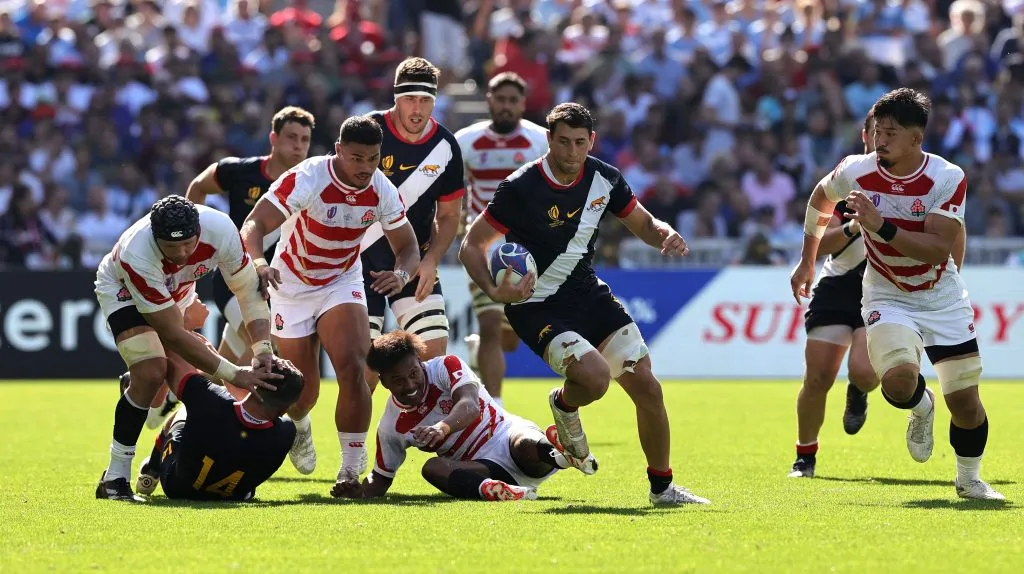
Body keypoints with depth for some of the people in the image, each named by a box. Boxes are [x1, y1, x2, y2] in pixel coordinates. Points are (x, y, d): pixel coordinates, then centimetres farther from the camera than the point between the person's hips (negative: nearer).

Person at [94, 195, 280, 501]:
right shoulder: (136, 255, -44)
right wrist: (233, 374, -39)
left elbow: (248, 290, -20)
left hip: (176, 292, 6)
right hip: (122, 290, -6)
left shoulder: (220, 229, -35)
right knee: (151, 373, -23)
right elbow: (174, 334, -38)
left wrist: (263, 350, -33)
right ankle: (115, 478, -15)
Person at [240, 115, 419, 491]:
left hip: (342, 283, 2)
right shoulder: (307, 179, -27)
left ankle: (352, 467, -13)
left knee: (352, 368, -22)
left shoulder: (382, 192, -14)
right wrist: (259, 262, -55)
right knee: (303, 391, 5)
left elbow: (407, 247, -3)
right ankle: (299, 427, 45)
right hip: (292, 287, -2)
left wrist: (400, 274, -28)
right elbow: (254, 224, -33)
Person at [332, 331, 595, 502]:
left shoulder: (445, 367, -7)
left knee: (527, 447, -44)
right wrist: (360, 492, -11)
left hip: (508, 435, -3)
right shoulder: (391, 428, 2)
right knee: (433, 467, -35)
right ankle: (487, 488, -57)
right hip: (484, 467, 3)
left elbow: (469, 405, -26)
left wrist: (443, 427, -49)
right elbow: (381, 477, 14)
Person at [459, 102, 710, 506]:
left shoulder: (604, 179, -3)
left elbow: (643, 223, 12)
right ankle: (564, 405, 10)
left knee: (647, 388, -2)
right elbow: (471, 246, -14)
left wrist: (667, 235, -12)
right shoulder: (520, 189, -19)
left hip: (588, 293, 6)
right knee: (594, 376, -29)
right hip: (537, 305, -5)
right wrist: (495, 291, -31)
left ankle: (662, 486, 15)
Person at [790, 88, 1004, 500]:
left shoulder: (948, 178, -18)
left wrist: (882, 227, -37)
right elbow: (820, 199, 12)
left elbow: (939, 249, -27)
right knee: (899, 378, -28)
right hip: (888, 299, 0)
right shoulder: (856, 172, -12)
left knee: (965, 401, 0)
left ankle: (969, 478, 29)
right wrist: (807, 261, 17)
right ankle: (922, 408, 10)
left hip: (943, 300, 0)